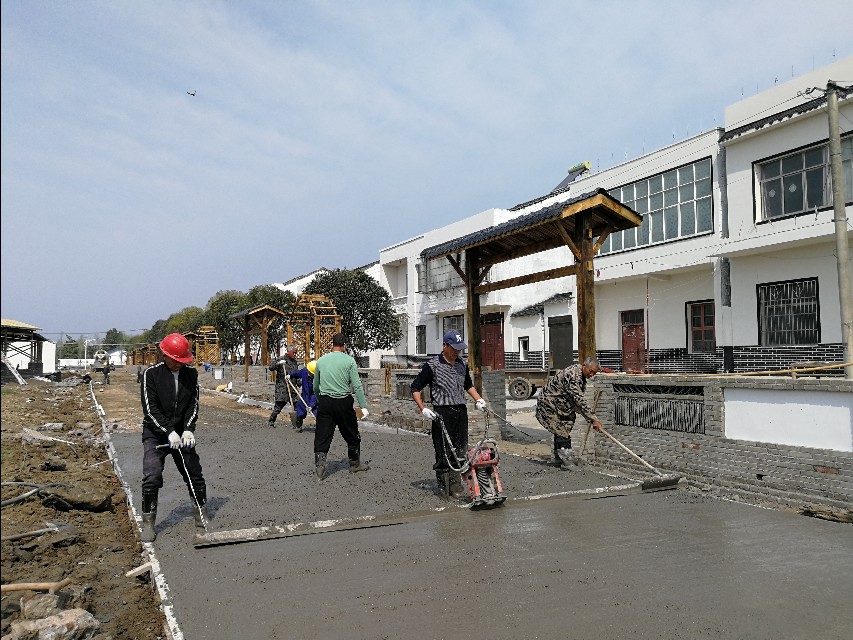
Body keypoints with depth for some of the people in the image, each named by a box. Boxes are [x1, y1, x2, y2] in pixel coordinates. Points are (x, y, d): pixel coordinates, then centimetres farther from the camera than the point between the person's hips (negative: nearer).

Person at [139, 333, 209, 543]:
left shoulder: (191, 373, 1)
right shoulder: (151, 374, -10)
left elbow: (193, 404, 0)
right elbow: (150, 408, -14)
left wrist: (188, 429, -14)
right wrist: (169, 432, -22)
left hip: (182, 434, 3)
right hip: (155, 434, -3)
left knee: (195, 475, 5)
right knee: (151, 477, -13)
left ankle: (201, 516, 22)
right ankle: (148, 523, 3)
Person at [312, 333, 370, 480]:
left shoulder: (321, 360, 7)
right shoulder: (349, 360, -4)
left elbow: (315, 387, 15)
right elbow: (357, 385, -8)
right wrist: (363, 406, -7)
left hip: (324, 401, 2)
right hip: (343, 402, -2)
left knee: (322, 436, 5)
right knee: (352, 435, 14)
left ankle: (319, 466, -4)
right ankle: (355, 464, 26)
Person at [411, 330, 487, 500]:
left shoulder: (463, 364, 12)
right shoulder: (432, 365, -6)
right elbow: (415, 388, -2)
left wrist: (478, 399, 13)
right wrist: (423, 409, -12)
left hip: (461, 411, 5)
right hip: (442, 414, -5)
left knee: (460, 451, 7)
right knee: (443, 452, -2)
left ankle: (456, 486, 15)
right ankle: (443, 487, 10)